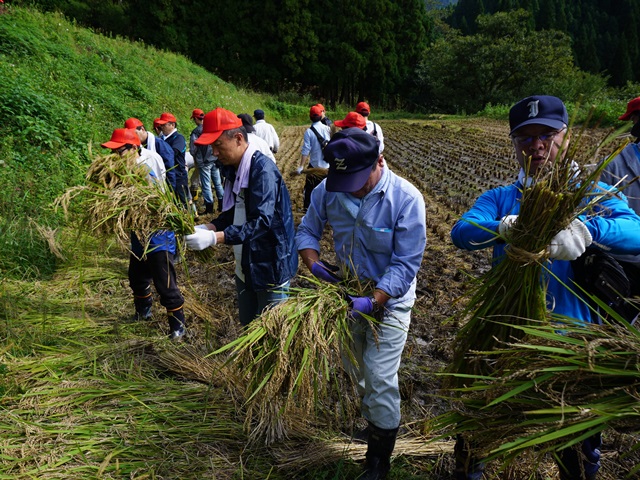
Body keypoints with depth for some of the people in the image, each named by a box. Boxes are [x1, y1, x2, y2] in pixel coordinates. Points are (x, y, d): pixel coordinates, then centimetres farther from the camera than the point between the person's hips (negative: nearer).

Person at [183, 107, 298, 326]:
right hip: (245, 266, 9)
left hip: (270, 266, -9)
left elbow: (261, 221, -30)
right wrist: (208, 227, -5)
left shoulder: (262, 169, -22)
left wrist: (215, 238, -36)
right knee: (248, 326, 19)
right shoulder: (233, 169, 6)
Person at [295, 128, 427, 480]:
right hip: (348, 294, 5)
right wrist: (313, 263, -21)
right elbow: (307, 231, -2)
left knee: (380, 380, -2)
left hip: (388, 300, -5)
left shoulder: (406, 199, -27)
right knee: (355, 371, 23)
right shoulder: (327, 189, -16)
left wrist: (373, 302, -35)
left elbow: (405, 265, -25)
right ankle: (373, 418, 51)